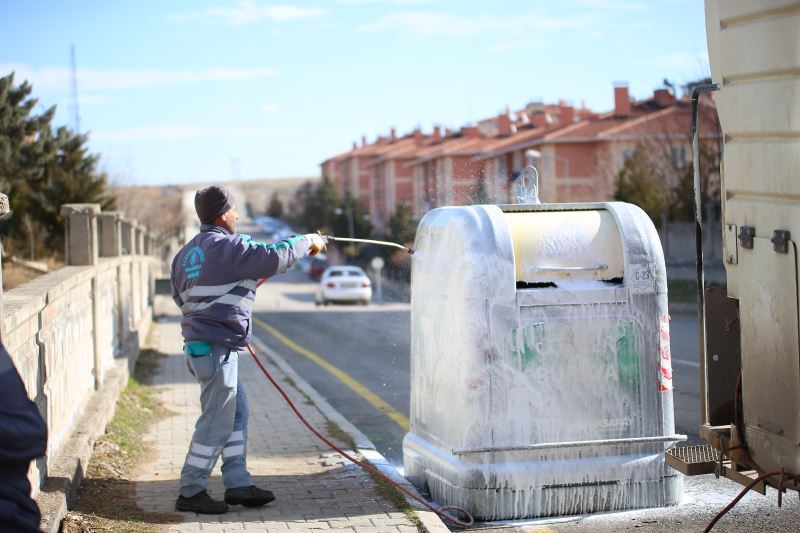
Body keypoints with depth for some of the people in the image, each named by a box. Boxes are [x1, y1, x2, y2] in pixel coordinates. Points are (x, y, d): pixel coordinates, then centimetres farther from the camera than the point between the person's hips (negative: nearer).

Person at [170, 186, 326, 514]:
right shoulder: (228, 247, -14)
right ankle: (191, 493, 1)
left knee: (236, 414, 15)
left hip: (198, 343, 10)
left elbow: (180, 296, 24)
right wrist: (307, 242, -1)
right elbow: (274, 258, -16)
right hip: (217, 347, -10)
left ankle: (238, 484, 18)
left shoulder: (187, 253, 15)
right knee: (215, 424, -4)